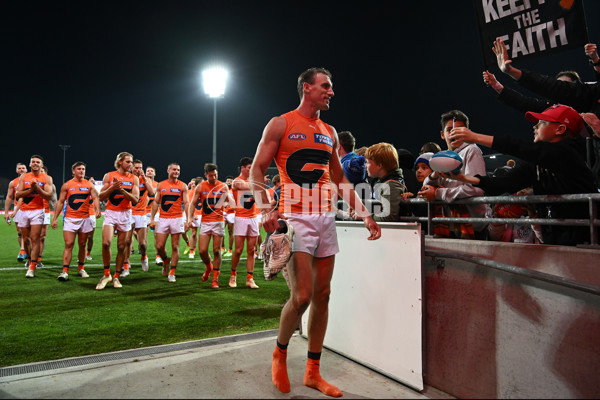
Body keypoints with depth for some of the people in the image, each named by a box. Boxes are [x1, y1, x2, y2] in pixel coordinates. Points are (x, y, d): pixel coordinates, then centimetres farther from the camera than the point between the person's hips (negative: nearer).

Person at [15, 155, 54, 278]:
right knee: (26, 239, 10)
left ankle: (32, 267, -11)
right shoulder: (23, 177, 10)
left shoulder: (47, 178, 2)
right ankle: (31, 260, 31)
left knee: (35, 239, -12)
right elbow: (17, 195, 2)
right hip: (24, 211, 4)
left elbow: (48, 196, -7)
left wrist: (37, 187, -19)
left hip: (37, 211, -4)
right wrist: (30, 189, -12)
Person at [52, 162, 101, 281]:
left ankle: (81, 269, 21)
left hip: (85, 219, 2)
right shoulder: (66, 185, 6)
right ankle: (65, 271, -9)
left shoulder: (89, 185, 8)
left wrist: (97, 209, -24)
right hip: (70, 219, -1)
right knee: (69, 244, -9)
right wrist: (55, 218, 2)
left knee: (82, 245, 9)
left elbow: (95, 197, -4)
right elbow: (60, 202, 7)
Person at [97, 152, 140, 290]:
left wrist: (122, 189, -18)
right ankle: (106, 274, 1)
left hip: (125, 214, 1)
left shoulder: (134, 179, 5)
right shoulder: (108, 176, 5)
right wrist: (112, 187, -13)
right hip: (110, 213, -1)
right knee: (106, 243, -18)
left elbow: (135, 199, -5)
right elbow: (101, 197, 3)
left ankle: (116, 277, 16)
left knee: (121, 247, 3)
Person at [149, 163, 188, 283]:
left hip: (177, 219, -2)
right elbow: (156, 202, 11)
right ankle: (165, 261, 30)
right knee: (159, 246, -1)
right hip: (163, 219, 2)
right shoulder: (161, 185, 9)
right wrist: (152, 218, 4)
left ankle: (172, 273, 9)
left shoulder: (183, 186, 4)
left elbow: (186, 203, 0)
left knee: (175, 247, 0)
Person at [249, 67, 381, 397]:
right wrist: (267, 210, -20)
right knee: (302, 296, -12)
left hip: (325, 218, 6)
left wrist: (364, 214, 12)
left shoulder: (329, 132, 18)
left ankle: (313, 372, 20)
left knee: (322, 295, 6)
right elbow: (256, 171, -3)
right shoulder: (280, 124, 1)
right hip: (296, 218, -6)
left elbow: (340, 180, 21)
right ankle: (280, 352, 19)